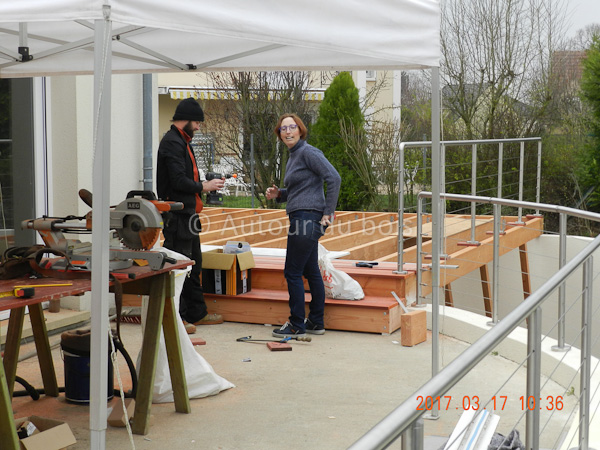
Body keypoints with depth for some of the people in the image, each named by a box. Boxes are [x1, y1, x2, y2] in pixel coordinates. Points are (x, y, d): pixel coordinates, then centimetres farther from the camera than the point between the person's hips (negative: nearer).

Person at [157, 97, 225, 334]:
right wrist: (203, 186, -11)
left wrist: (200, 192, 12)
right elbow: (179, 181, -21)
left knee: (193, 264, 16)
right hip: (177, 217, -11)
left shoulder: (182, 141, 19)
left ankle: (197, 313, 25)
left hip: (187, 214, 11)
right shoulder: (172, 143, -14)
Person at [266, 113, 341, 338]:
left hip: (307, 218, -10)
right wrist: (278, 194, 7)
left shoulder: (308, 152, -12)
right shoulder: (293, 156, 17)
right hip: (302, 219, 10)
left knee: (293, 272, -4)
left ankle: (297, 325, 4)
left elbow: (334, 178, -19)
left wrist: (328, 212, -17)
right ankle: (316, 322, 21)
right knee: (311, 271, 14)